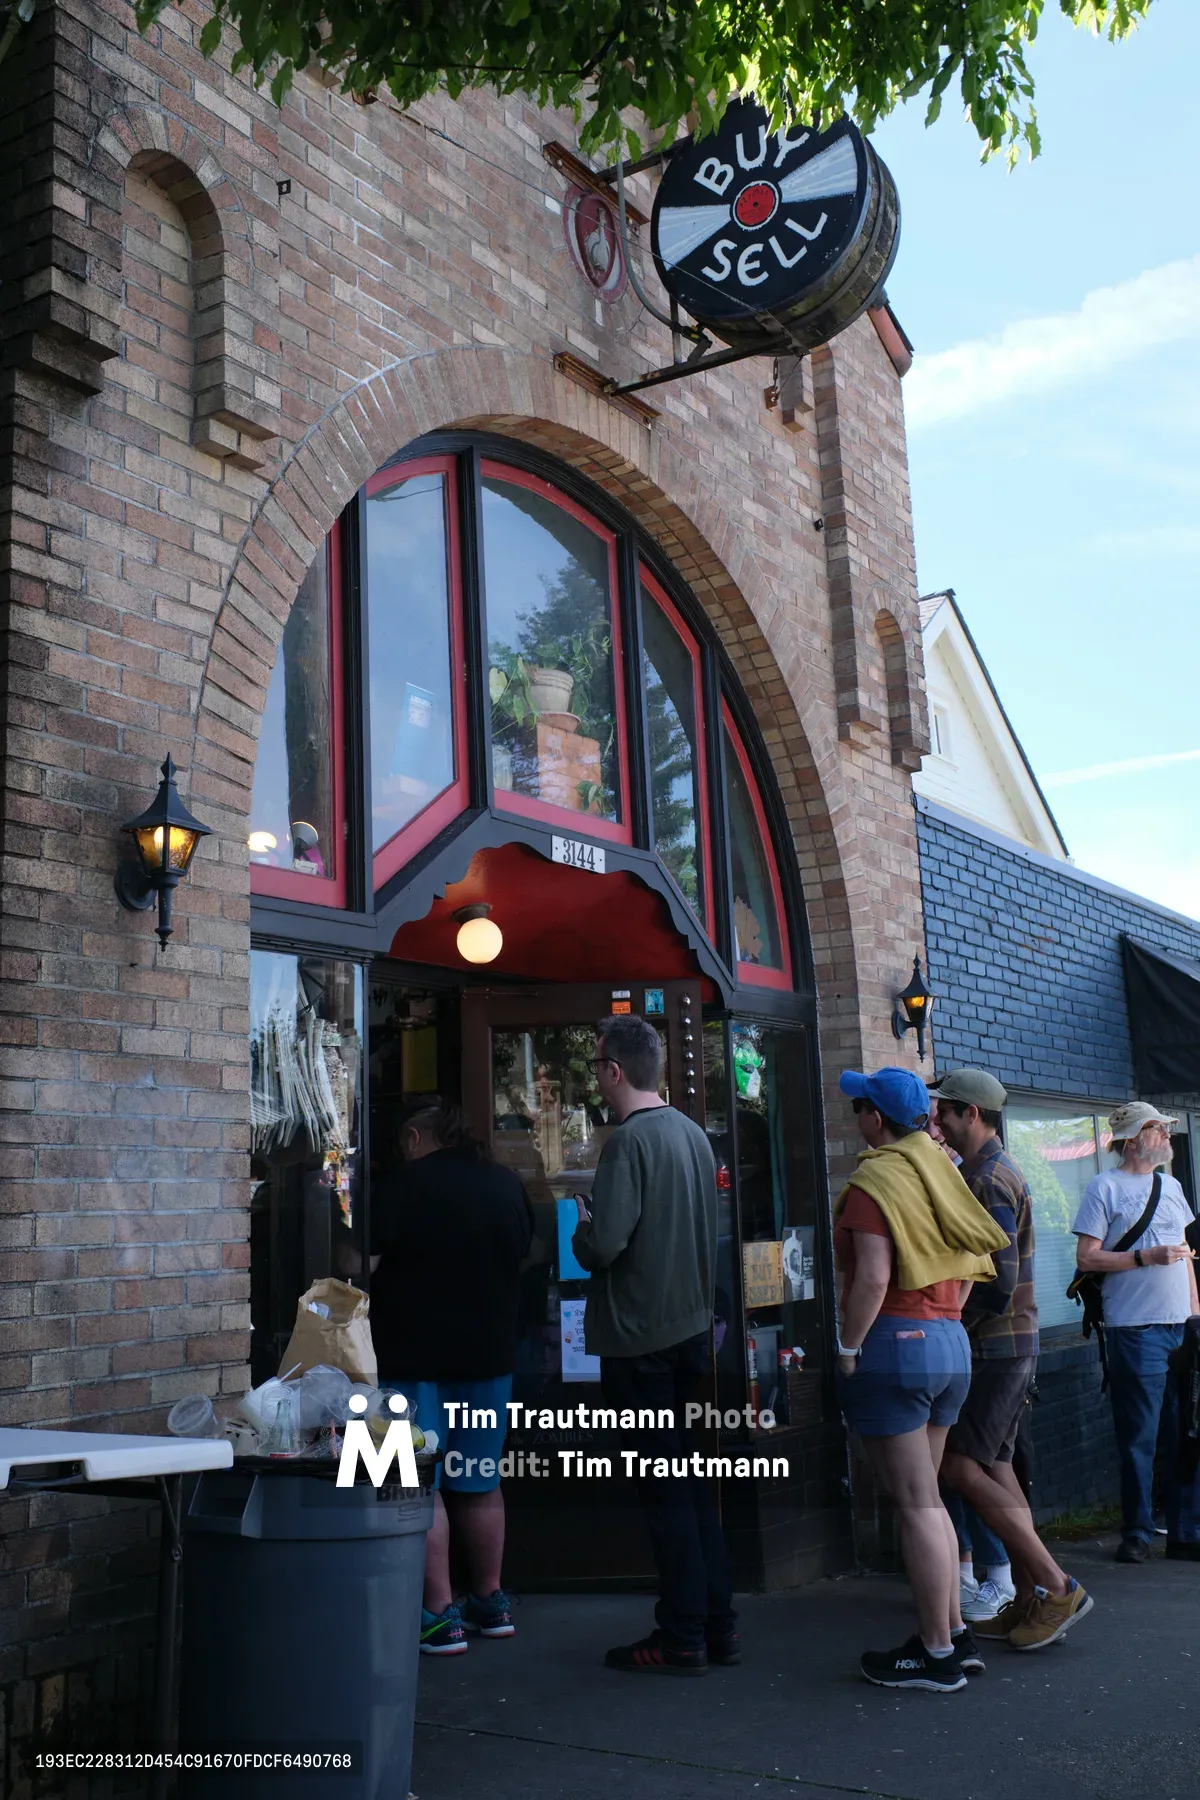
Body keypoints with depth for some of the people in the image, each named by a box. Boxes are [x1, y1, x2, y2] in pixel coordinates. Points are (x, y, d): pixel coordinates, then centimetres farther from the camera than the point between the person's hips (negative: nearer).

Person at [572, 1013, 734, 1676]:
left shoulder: (630, 1139, -18)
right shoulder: (693, 1133, 8)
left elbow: (603, 1245, -23)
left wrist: (581, 1229, -4)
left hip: (641, 1337, -8)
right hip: (692, 1328, 8)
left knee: (665, 1489, 1)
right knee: (692, 1482, 16)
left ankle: (682, 1638, 9)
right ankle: (717, 1625, 22)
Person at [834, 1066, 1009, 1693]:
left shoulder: (874, 1180, -12)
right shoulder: (940, 1172, 13)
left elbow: (873, 1277, -21)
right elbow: (978, 1256, 17)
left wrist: (848, 1347, -12)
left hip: (892, 1342, -9)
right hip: (949, 1343, 9)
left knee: (915, 1504, -2)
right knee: (925, 1497, 17)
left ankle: (937, 1655, 5)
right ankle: (955, 1634, 21)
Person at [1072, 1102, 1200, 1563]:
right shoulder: (1104, 1187, -3)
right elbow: (1088, 1258, -7)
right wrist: (1146, 1257, -15)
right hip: (1135, 1330, -6)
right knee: (1138, 1438, 0)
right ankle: (1137, 1533, 11)